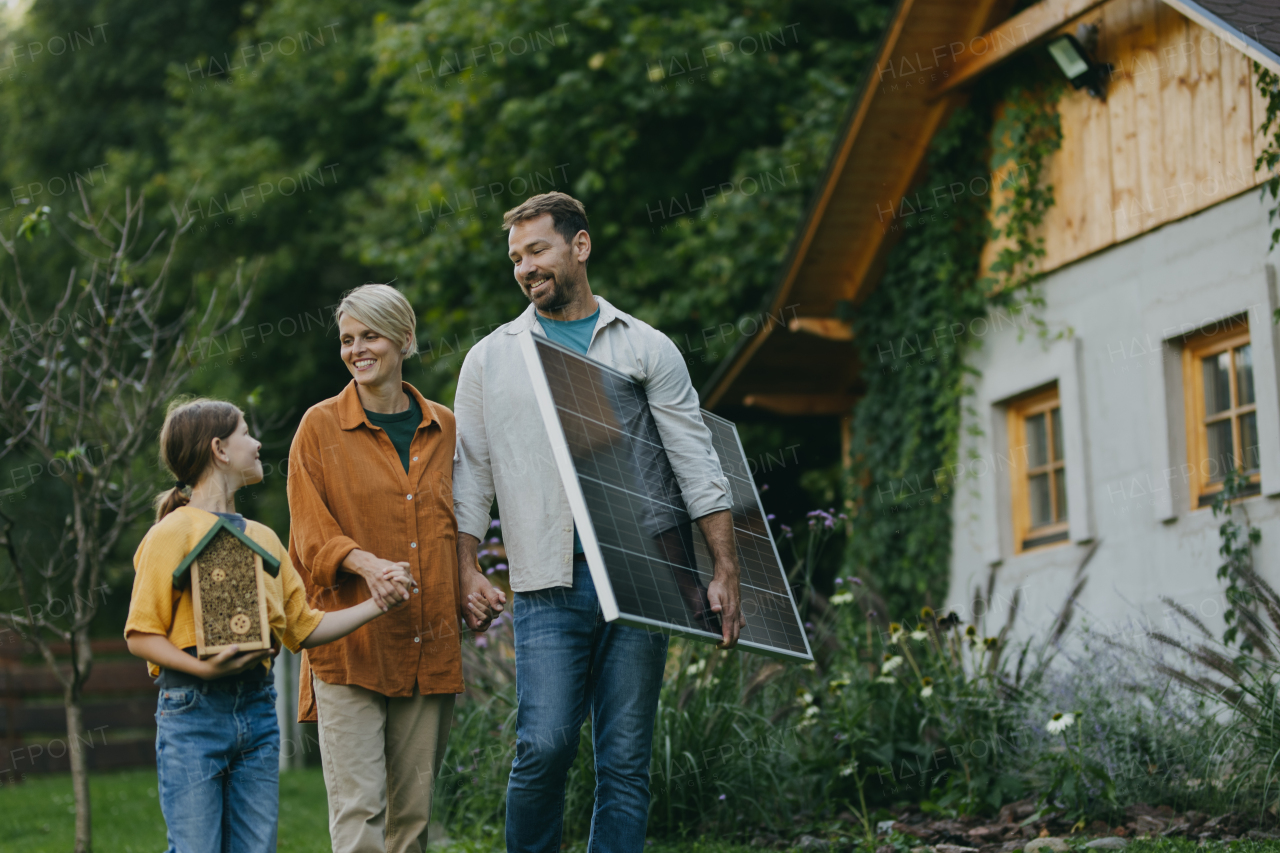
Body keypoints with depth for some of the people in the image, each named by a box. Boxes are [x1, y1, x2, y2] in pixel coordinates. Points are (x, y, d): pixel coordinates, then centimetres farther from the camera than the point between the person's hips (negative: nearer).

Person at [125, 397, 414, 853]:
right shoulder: (173, 533, -5)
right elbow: (141, 636, -9)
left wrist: (377, 604, 9)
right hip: (192, 712, -6)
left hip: (257, 711, 6)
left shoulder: (263, 538, 16)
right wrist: (203, 668, -23)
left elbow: (304, 628, 18)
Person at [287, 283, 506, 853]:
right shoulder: (321, 427, 3)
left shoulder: (442, 429, 13)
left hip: (430, 646, 4)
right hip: (350, 644, -3)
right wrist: (366, 563, -21)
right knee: (358, 806, -10)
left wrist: (469, 578, 3)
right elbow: (311, 534, -2)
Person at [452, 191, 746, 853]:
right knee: (544, 744, -13)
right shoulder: (491, 359, 13)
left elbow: (698, 467, 6)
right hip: (548, 587, 0)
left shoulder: (646, 349, 10)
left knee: (626, 761, 0)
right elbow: (470, 477, 12)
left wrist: (725, 572, -2)